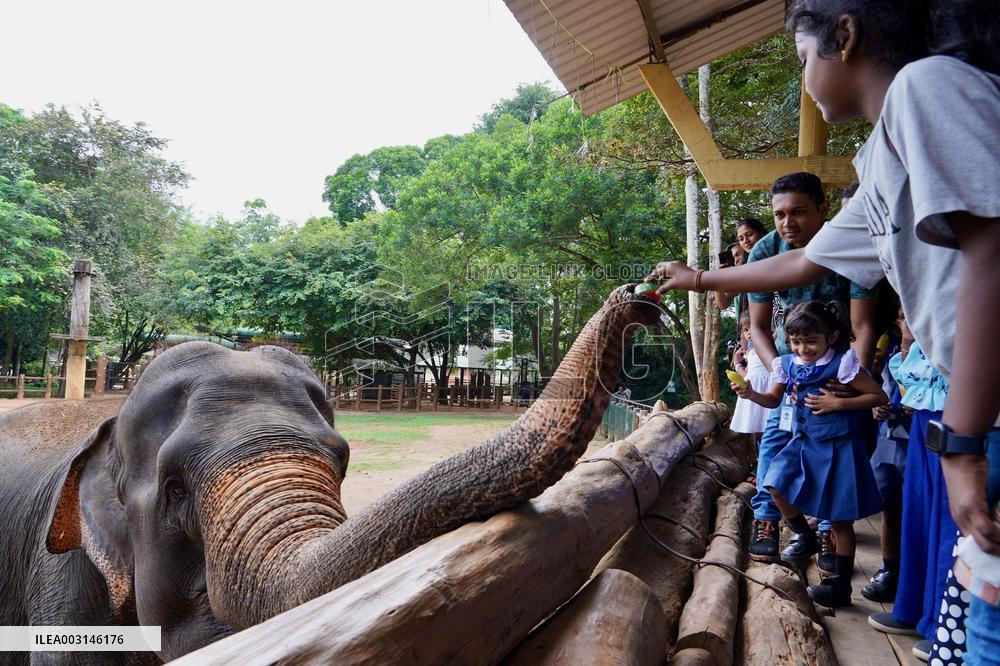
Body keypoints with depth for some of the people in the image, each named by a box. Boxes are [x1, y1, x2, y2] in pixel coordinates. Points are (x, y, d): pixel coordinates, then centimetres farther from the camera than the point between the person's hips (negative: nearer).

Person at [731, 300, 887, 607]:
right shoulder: (788, 365, 0)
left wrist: (837, 403, -21)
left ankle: (841, 584, 19)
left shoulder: (842, 364, -16)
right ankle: (805, 538, 22)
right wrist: (751, 394, -7)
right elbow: (774, 399, 13)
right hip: (803, 443, 6)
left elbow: (880, 397, -11)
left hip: (836, 448, -5)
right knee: (777, 486, -5)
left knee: (840, 518, 5)